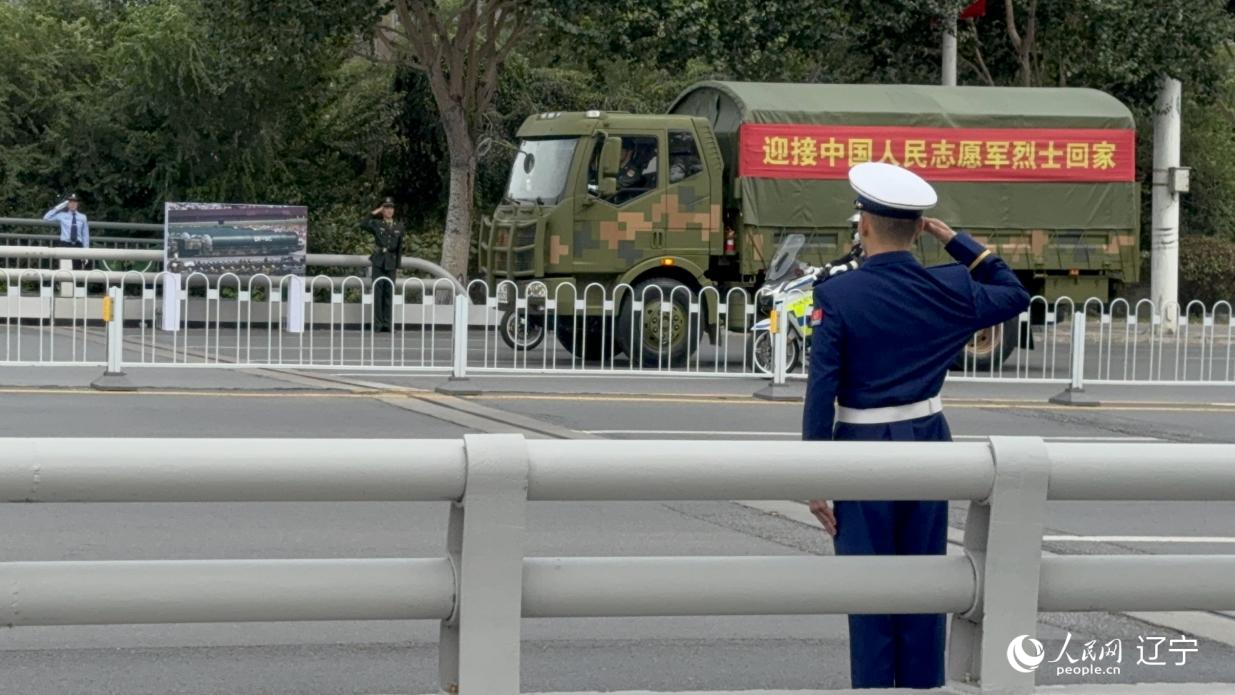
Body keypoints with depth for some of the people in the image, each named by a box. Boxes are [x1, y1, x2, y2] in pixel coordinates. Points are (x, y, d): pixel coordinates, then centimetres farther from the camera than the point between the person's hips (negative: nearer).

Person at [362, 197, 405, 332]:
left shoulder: (399, 227, 10)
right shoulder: (376, 224, 6)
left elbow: (400, 248, 11)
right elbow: (362, 225, -8)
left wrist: (398, 266, 7)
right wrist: (374, 213, -2)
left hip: (391, 264, 2)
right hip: (378, 262, -2)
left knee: (389, 294, 1)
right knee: (378, 293, -5)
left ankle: (386, 324, 3)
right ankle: (378, 324, -4)